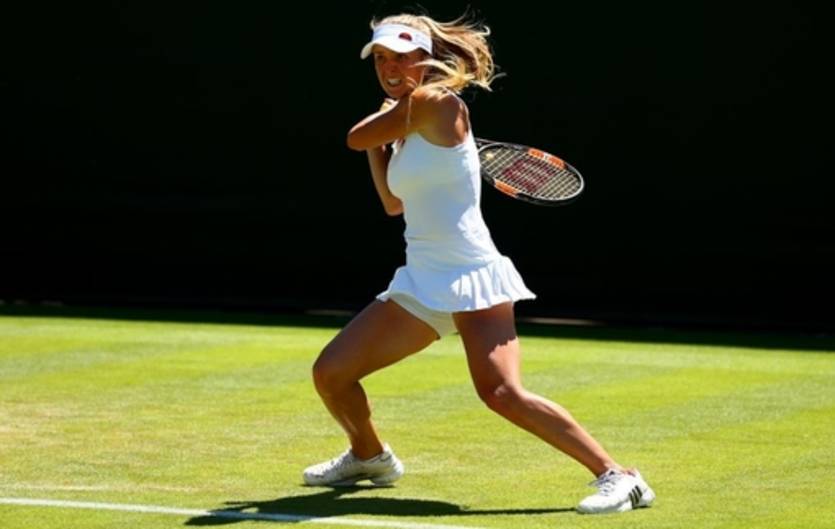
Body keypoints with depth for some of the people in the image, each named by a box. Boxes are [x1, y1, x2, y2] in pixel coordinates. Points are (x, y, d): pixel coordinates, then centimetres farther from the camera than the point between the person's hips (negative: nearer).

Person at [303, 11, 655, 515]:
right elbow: (393, 202, 26)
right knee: (330, 372, 8)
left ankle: (617, 476, -21)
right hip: (420, 283, 9)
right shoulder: (406, 126, 14)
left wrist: (389, 113, 14)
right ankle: (369, 457, 36)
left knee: (502, 393, -26)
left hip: (472, 280, -9)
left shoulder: (436, 102, -12)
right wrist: (381, 143, 16)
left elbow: (356, 137, -5)